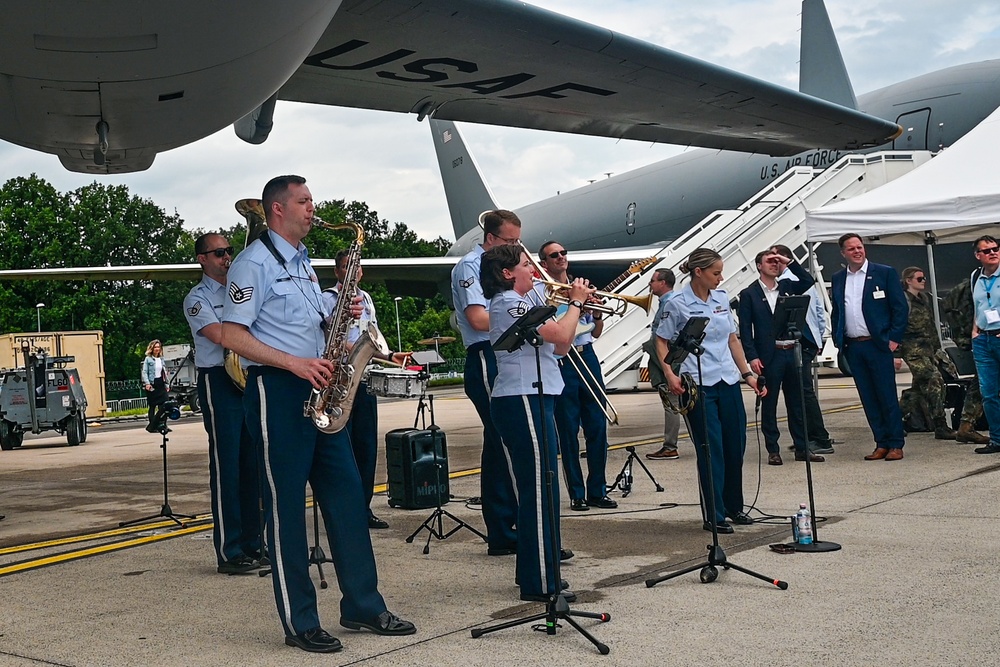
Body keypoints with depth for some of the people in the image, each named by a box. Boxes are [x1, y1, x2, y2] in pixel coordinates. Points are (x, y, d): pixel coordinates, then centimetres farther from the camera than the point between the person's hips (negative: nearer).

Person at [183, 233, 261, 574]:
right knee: (226, 466, -6)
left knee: (251, 464, 8)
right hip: (219, 380, -6)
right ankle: (229, 552, -3)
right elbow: (221, 337, -16)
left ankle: (252, 543, 15)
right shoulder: (197, 298, -1)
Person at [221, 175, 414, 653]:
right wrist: (294, 363, -22)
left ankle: (363, 606, 16)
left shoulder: (303, 262, 19)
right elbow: (232, 335, -14)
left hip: (318, 389, 8)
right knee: (286, 503, -2)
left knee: (346, 493, 7)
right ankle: (299, 622, 6)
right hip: (276, 390, -8)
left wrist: (341, 315, 6)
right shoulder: (254, 263, -7)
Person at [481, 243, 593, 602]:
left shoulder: (517, 303, 21)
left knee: (536, 488, 15)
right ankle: (540, 583, -6)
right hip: (522, 400, -11)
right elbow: (560, 335, -20)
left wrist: (576, 306, 11)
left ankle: (536, 572, 23)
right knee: (539, 489, -9)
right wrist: (576, 301, -4)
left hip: (530, 399, 11)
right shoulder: (508, 303, -12)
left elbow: (560, 347, 19)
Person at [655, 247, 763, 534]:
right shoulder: (678, 304, -7)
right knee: (711, 450, -3)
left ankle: (734, 507, 27)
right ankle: (713, 516, 8)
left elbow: (733, 339, 15)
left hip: (728, 381, 6)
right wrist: (669, 374, -14)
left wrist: (748, 374, 12)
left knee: (735, 446, 10)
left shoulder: (722, 298, 9)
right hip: (698, 385, -6)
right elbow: (661, 341, -2)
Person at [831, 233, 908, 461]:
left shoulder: (885, 273, 0)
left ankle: (896, 445, 4)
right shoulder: (838, 279, 12)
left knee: (887, 396, -2)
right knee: (868, 399, 6)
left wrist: (894, 338, -8)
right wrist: (837, 339, 8)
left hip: (878, 345, -4)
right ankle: (881, 444, 12)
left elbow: (900, 307, -1)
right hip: (852, 347, 4)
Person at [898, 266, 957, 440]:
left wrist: (937, 347, 20)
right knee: (935, 381, -16)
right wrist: (896, 353, -18)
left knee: (921, 386, 9)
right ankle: (940, 427, -16)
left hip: (927, 347, 9)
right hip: (913, 349, -9)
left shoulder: (924, 298, 18)